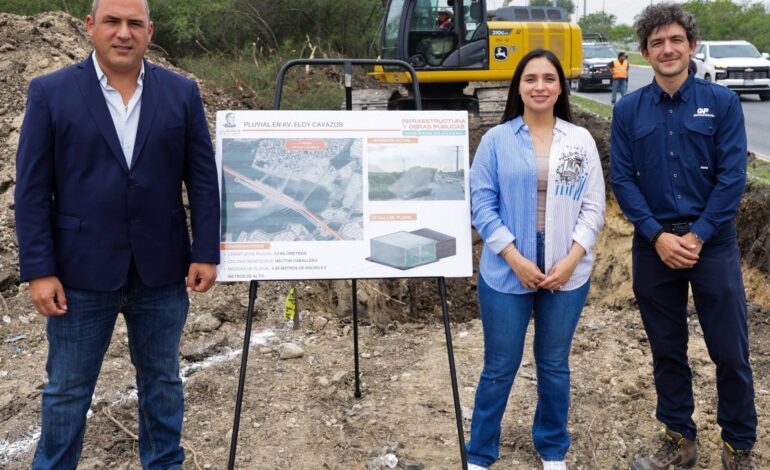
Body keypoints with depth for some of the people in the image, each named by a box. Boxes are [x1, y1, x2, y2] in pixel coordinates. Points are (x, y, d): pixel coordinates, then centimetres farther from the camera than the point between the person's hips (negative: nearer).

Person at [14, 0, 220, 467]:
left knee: (163, 380, 16)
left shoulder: (182, 92, 1)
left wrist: (206, 252, -2)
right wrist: (38, 270, -9)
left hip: (161, 270, 2)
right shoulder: (50, 92, -3)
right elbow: (32, 189, -5)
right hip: (81, 271, -1)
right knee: (67, 390, 11)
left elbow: (203, 178, 2)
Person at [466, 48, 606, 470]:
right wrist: (514, 258, -13)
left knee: (554, 366, 14)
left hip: (567, 273, 2)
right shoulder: (496, 140, -1)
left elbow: (593, 207, 3)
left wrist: (572, 259, -10)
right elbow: (481, 204, -5)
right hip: (506, 272, -2)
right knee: (499, 368, 6)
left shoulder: (581, 140, 4)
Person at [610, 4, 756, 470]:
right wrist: (659, 236, -11)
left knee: (731, 352, 2)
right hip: (654, 245, 2)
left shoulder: (722, 102, -2)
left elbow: (733, 177, -7)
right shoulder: (628, 110, 3)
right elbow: (623, 180, -1)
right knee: (667, 350, 12)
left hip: (712, 242, -2)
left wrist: (697, 237, -13)